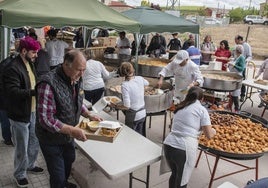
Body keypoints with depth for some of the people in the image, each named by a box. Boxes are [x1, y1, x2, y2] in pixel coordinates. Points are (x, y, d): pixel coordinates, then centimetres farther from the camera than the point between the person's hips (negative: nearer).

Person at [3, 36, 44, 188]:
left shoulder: (30, 64, 8)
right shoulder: (13, 68, -20)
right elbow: (13, 91, -27)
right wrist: (35, 92, -33)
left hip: (33, 112, 8)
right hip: (20, 115, -8)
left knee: (35, 143, 20)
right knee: (22, 148, 8)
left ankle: (30, 165, 44)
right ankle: (20, 174, 30)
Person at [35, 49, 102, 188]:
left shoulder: (76, 79, -7)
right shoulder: (48, 84, -32)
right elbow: (45, 120, -32)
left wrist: (89, 115, -5)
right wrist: (73, 131, -34)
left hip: (68, 134, 8)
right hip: (51, 139, -8)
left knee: (70, 159, 30)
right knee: (57, 176, 7)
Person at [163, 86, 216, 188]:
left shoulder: (180, 108, 17)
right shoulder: (201, 110, 2)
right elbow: (209, 135, -1)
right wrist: (213, 131, 20)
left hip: (168, 145, 5)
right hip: (184, 149, -5)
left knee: (174, 174, 28)